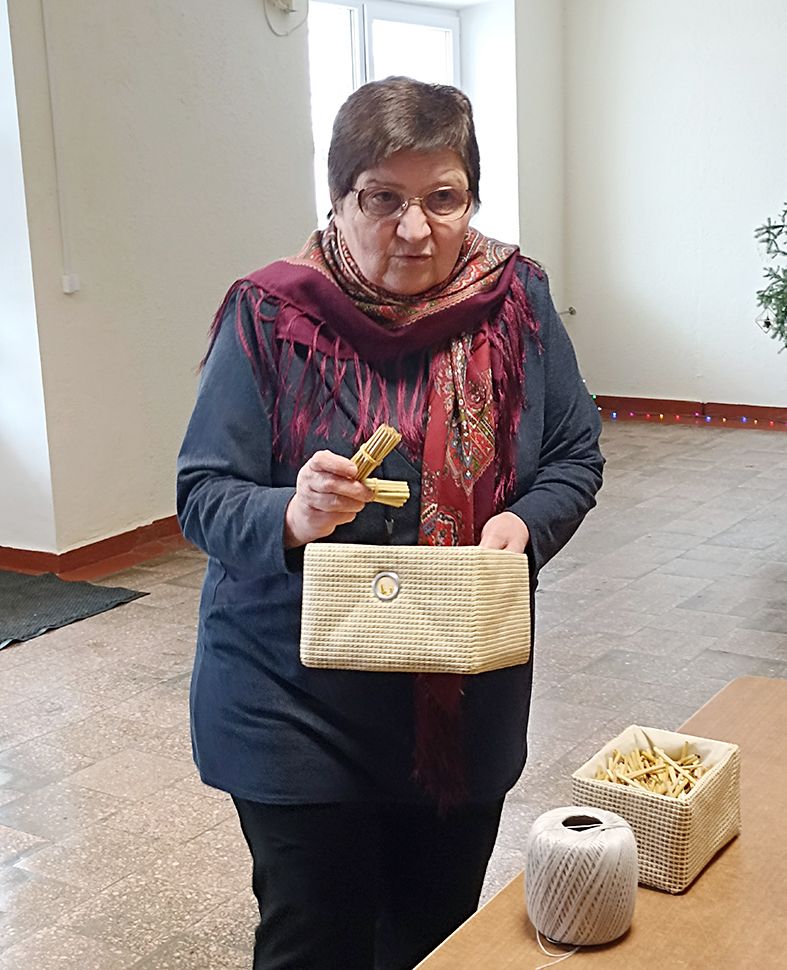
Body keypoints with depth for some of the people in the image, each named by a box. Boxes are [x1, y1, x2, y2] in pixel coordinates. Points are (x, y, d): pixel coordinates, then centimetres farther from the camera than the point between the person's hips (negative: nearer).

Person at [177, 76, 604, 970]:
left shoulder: (517, 302, -3)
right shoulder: (271, 317, -12)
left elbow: (576, 456, 5)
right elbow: (202, 497, -11)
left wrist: (524, 524, -16)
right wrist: (292, 516, -32)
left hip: (469, 712, 4)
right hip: (296, 709, -3)